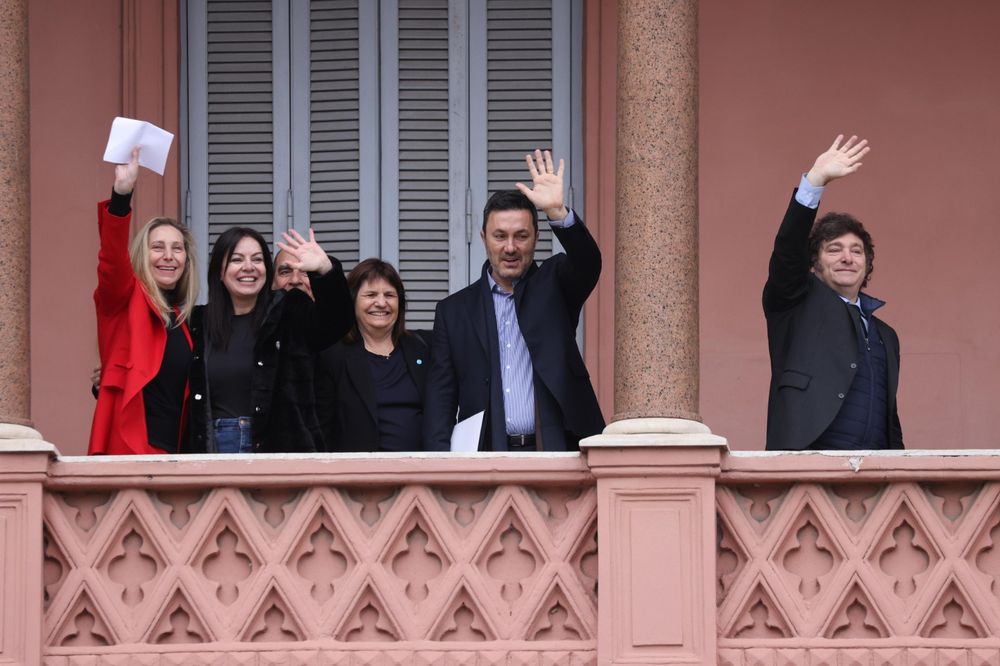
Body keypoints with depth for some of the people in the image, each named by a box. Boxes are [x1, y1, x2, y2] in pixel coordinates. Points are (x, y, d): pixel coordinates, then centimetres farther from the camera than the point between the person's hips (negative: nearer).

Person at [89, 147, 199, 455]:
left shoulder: (183, 317, 16)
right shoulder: (126, 301, 1)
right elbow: (112, 259, -19)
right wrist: (121, 194, -32)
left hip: (175, 450, 6)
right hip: (129, 447, -6)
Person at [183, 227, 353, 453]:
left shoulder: (289, 313, 4)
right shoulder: (200, 323, 11)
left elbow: (338, 319, -15)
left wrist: (325, 269, -31)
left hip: (279, 448, -2)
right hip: (214, 447, 2)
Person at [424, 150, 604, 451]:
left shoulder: (553, 285, 12)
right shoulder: (455, 310, 14)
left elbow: (587, 263, -10)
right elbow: (440, 399, 11)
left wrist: (558, 212, -27)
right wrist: (442, 462, -3)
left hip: (556, 450, -1)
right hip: (487, 457, 1)